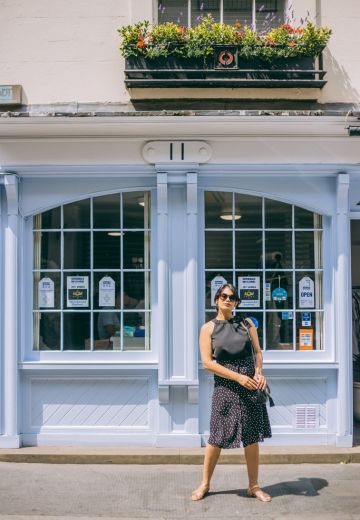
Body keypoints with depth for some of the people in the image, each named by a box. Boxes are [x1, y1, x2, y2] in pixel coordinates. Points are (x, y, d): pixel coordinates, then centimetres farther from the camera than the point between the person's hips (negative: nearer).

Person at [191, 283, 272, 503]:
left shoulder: (246, 323, 7)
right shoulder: (208, 328, 0)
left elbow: (258, 352, 11)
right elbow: (207, 362, -7)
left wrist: (259, 372, -9)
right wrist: (238, 377, -15)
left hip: (251, 385, 2)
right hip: (225, 386, -2)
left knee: (252, 437, 7)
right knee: (217, 437, 4)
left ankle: (254, 486, 22)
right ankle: (205, 483, 23)